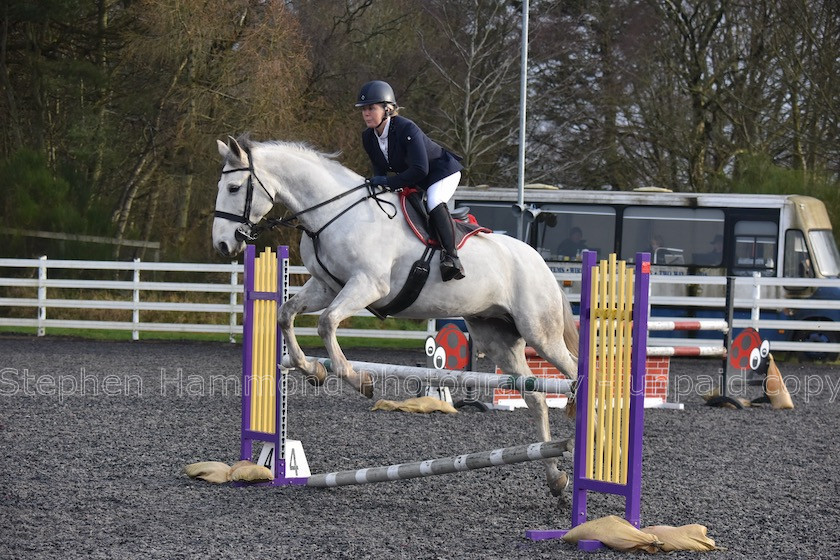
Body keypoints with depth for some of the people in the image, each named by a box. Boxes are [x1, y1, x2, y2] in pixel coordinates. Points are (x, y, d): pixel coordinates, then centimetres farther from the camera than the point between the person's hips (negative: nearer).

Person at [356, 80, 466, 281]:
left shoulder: (407, 129, -32)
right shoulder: (368, 138, -8)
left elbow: (420, 170, -36)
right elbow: (380, 169, 2)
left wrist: (389, 182, -35)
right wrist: (376, 183, -18)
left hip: (442, 172, -9)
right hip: (412, 180, 9)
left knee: (434, 204, -32)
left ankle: (451, 256, -34)